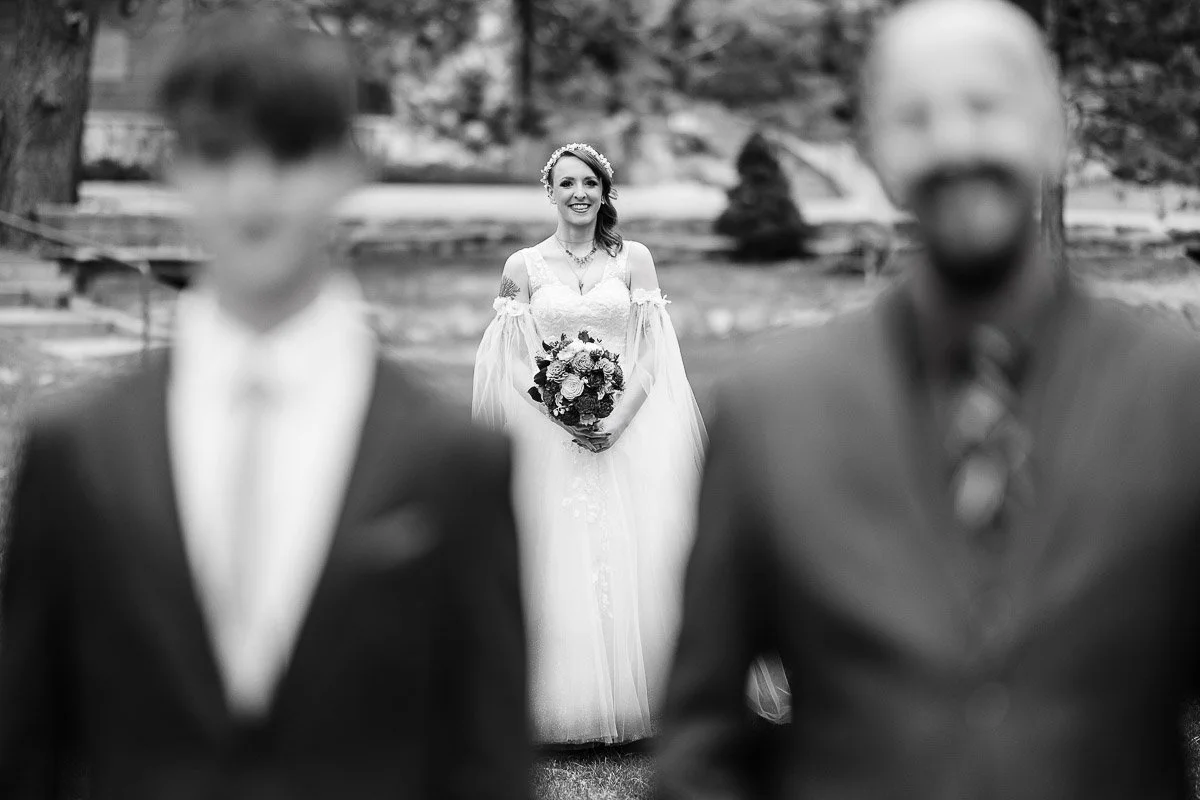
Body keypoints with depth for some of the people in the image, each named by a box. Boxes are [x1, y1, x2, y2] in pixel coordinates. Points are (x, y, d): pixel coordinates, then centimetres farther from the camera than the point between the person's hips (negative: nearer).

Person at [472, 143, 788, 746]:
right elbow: (514, 364, 3)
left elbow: (651, 357, 2)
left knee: (631, 560, -4)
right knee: (562, 566, -4)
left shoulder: (633, 260, 6)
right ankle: (570, 710, 5)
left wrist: (617, 422, -13)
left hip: (631, 433, 0)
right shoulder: (523, 266, 6)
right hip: (549, 435, 0)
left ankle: (632, 701, 5)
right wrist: (564, 418, -13)